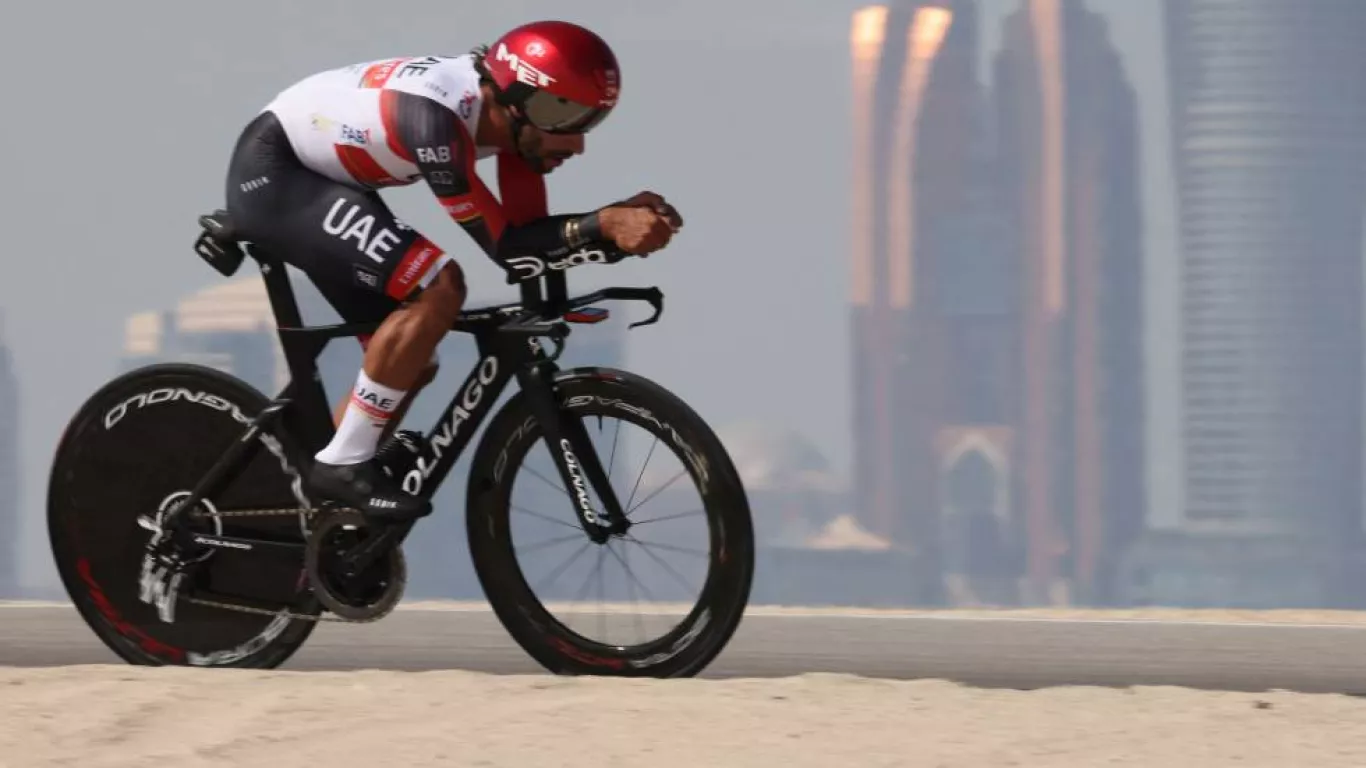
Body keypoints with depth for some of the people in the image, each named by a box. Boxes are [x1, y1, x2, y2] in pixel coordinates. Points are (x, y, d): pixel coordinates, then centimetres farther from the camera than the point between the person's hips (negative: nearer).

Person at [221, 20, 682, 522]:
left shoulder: (504, 106, -9)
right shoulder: (436, 118, -34)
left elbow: (528, 233, -5)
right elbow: (507, 250, -31)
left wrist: (621, 223, -19)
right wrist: (604, 225, -39)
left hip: (318, 179, 10)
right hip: (271, 173, -10)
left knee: (412, 363, 7)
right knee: (437, 288, -25)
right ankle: (345, 465, -16)